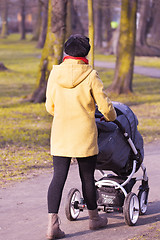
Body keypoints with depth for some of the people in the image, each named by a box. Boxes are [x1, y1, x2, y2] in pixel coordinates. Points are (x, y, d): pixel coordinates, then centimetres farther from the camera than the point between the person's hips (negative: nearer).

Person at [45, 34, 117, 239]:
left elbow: (50, 107, 9)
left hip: (60, 135, 3)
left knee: (59, 176, 1)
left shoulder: (55, 74, 0)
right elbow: (105, 106, -6)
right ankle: (94, 218, 28)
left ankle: (52, 223, -9)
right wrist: (111, 117, 17)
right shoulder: (90, 76, -10)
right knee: (87, 177, 11)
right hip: (84, 135, -3)